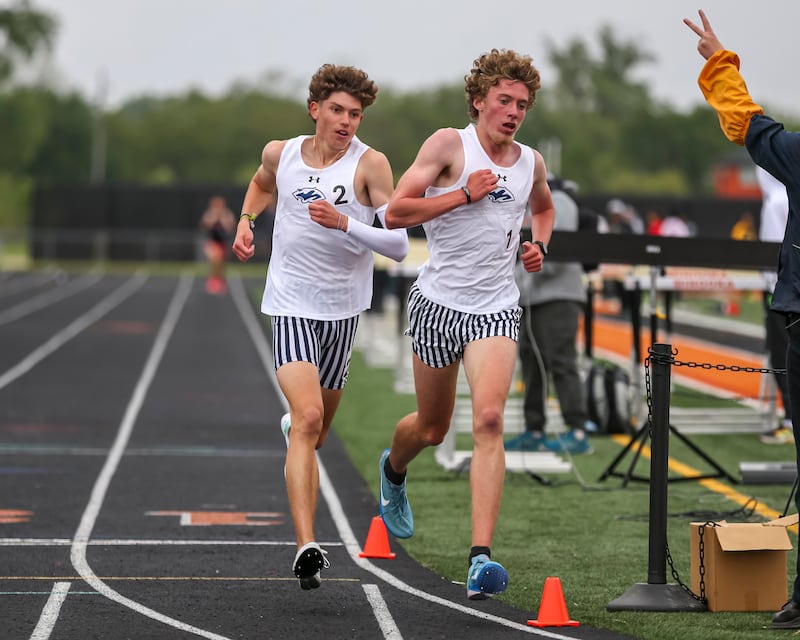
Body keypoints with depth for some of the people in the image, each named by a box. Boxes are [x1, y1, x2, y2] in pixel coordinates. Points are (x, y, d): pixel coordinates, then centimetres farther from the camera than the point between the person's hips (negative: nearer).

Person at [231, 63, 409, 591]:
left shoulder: (370, 164, -10)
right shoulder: (280, 154, -1)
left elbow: (399, 244, -15)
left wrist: (345, 224, -27)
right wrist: (246, 221, 8)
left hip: (343, 309, 1)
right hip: (291, 305, -1)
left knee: (318, 426, 19)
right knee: (308, 417, -21)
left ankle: (296, 426, 60)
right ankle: (307, 547, -28)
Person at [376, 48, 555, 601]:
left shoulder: (531, 163, 7)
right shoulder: (449, 144, -6)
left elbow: (543, 206, 31)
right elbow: (395, 212, -12)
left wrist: (540, 245, 11)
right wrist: (464, 195, -18)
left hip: (496, 308, 2)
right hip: (438, 302, -2)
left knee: (489, 420, -19)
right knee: (432, 427, 12)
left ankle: (481, 557, -25)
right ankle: (394, 471, 51)